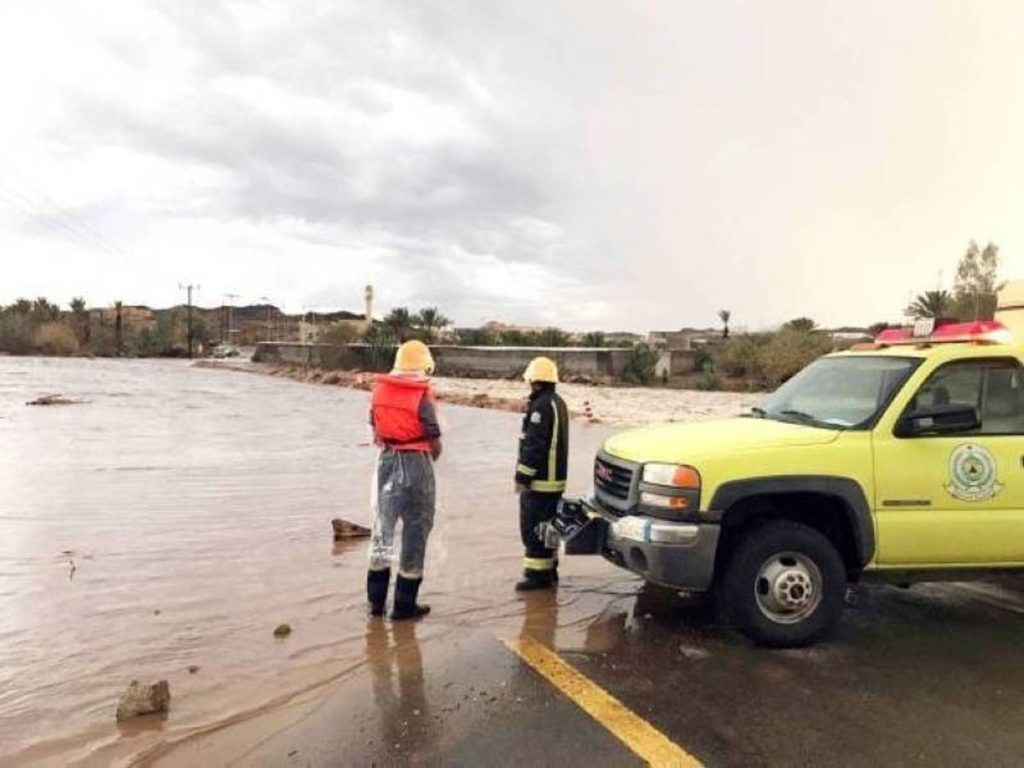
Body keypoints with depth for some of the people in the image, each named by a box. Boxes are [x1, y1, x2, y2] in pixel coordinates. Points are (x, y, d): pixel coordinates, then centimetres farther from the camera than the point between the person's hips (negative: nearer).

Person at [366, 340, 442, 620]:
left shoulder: (379, 391, 1)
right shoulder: (422, 398, -15)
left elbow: (376, 432, 9)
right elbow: (435, 444, -12)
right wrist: (431, 458, 9)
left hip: (386, 461, 5)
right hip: (416, 463, -5)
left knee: (383, 525, 18)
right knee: (415, 529, 7)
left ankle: (376, 600, 27)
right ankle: (404, 604, 14)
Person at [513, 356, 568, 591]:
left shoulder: (542, 406, -18)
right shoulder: (558, 403, 14)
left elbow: (534, 446, -23)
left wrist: (522, 476, -18)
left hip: (540, 479, -10)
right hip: (555, 477, 10)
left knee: (533, 527, -3)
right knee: (546, 526, 18)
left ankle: (538, 574, 1)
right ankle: (548, 571, 26)